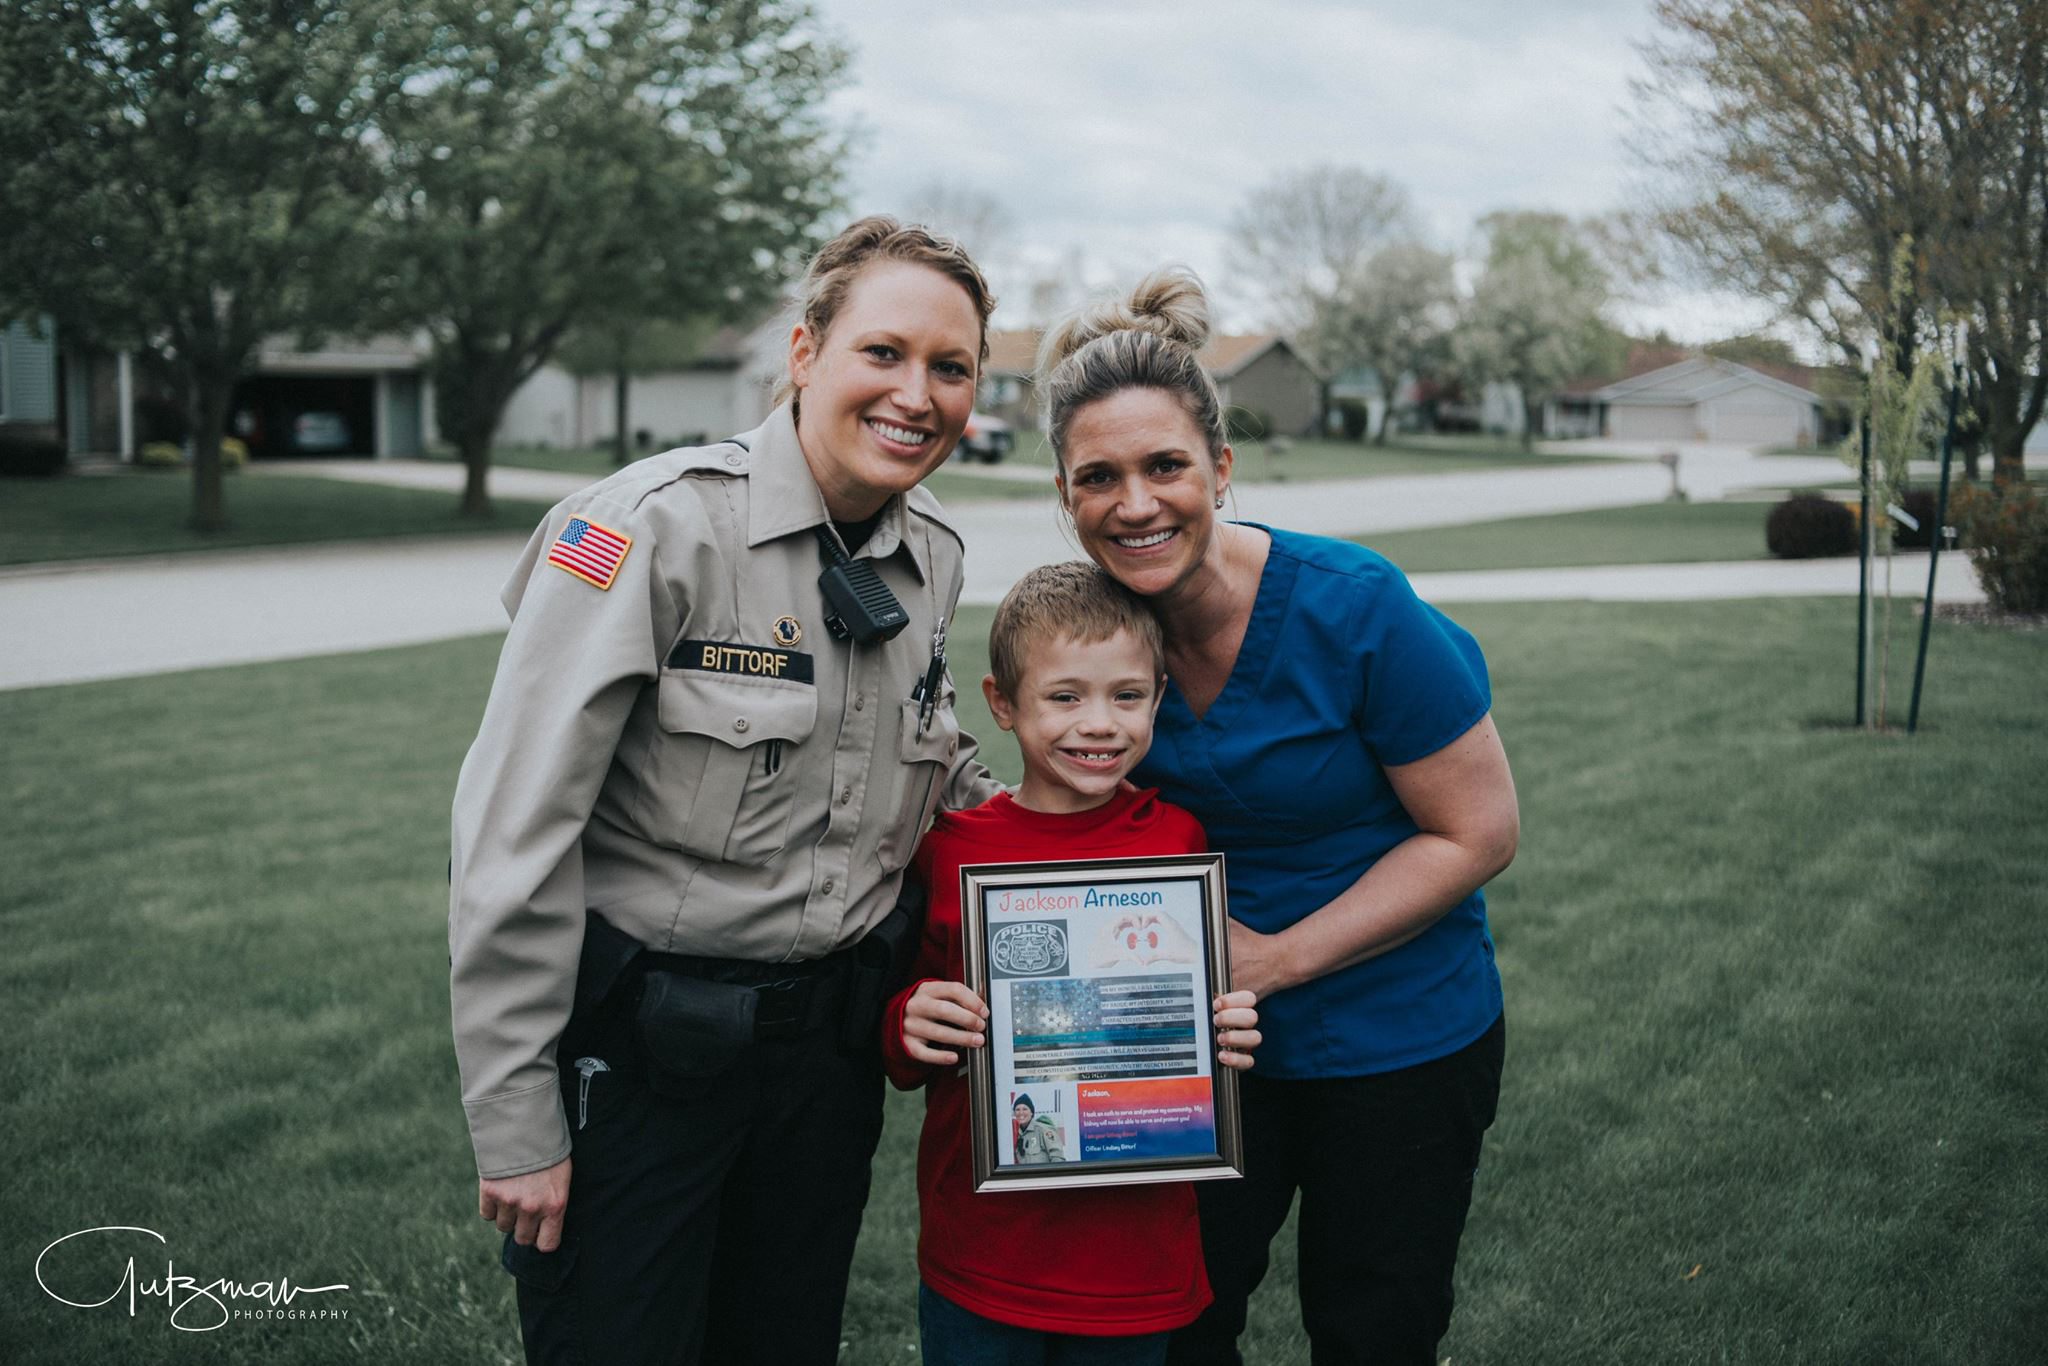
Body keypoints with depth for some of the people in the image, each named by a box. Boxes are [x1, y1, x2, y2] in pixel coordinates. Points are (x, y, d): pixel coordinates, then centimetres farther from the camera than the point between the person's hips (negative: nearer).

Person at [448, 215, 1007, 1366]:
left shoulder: (934, 556, 3)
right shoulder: (658, 524, -18)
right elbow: (515, 830, -18)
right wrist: (516, 1121, -16)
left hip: (829, 1042, 6)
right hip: (636, 1044, -6)